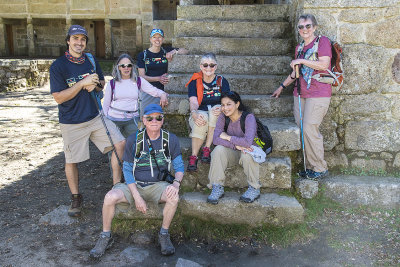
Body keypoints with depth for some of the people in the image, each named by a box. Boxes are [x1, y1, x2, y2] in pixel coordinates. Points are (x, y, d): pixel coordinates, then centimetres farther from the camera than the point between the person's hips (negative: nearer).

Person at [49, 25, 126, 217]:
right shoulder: (58, 66, -13)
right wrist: (83, 83, -23)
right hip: (72, 123, -4)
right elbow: (58, 97, -16)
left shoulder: (91, 61, 3)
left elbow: (102, 82, 16)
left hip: (95, 117, 5)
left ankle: (116, 185, 10)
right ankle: (75, 198, 29)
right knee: (71, 160, 7)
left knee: (120, 143, -4)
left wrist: (95, 84, -9)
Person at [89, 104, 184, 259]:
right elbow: (127, 170, -2)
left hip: (157, 185, 0)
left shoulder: (171, 139, -2)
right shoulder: (133, 140, -5)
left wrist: (176, 183, -21)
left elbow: (179, 166, 3)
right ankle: (106, 237, -1)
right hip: (134, 185, 0)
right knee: (110, 197, -27)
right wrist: (137, 196, -14)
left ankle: (164, 235, -6)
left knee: (174, 197, -32)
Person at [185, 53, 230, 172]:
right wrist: (194, 113, -36)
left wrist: (222, 108, -31)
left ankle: (207, 148, -31)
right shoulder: (194, 82, 4)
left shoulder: (222, 81, 6)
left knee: (216, 108, -34)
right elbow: (193, 101, -13)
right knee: (202, 118, -36)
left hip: (216, 117, 1)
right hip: (200, 113, -1)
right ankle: (193, 156, -34)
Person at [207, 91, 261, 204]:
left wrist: (227, 137, -21)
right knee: (219, 149, -26)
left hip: (249, 152, -3)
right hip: (232, 153, 3)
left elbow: (248, 142, -34)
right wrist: (236, 145, -31)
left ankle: (254, 189, -15)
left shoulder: (249, 117, -20)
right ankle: (217, 188, -18)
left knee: (247, 154, -37)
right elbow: (216, 139, -19)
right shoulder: (223, 118, -7)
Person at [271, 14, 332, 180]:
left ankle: (320, 169, 1)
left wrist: (301, 60, -9)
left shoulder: (322, 41, 0)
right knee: (302, 130, 0)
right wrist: (282, 87, 30)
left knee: (309, 129, -13)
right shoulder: (299, 47, 20)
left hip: (318, 93, -6)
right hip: (300, 93, 7)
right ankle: (310, 166, 9)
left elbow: (324, 64, -13)